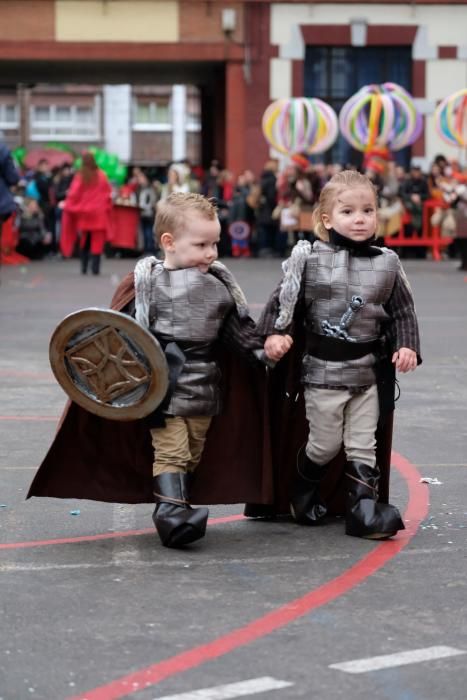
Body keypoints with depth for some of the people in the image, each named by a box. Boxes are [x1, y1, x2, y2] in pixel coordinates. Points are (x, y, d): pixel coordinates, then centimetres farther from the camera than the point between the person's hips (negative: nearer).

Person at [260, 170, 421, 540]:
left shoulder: (387, 264, 2)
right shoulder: (310, 260, -4)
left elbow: (402, 311, 6)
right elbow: (285, 300, 2)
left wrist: (406, 345, -7)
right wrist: (277, 333, -10)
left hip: (368, 371, 2)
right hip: (323, 370, -2)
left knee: (363, 445, 5)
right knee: (325, 443, 6)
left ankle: (362, 508, 9)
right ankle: (303, 491, 31)